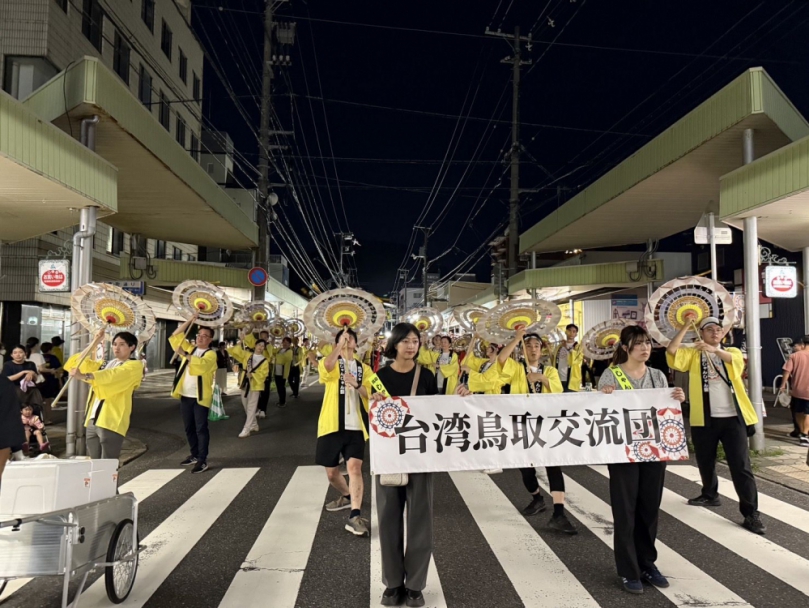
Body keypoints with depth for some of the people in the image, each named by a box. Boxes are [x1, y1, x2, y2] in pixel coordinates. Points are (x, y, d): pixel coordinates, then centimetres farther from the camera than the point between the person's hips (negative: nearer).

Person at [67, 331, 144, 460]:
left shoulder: (134, 365, -2)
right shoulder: (107, 364, 22)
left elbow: (112, 376, -20)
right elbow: (81, 363, 23)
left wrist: (83, 376, -30)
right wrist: (95, 343, 14)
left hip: (111, 423, -8)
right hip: (92, 421, 8)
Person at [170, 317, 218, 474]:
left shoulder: (211, 354, -7)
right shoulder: (190, 348, 14)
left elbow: (202, 364, -27)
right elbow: (175, 336, 11)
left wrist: (184, 354, -30)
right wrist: (189, 321, 2)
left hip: (200, 397, -7)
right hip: (185, 396, 7)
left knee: (201, 428, -5)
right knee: (189, 428, 14)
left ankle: (203, 460, -2)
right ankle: (195, 455, 27)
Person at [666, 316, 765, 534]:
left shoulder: (732, 352, 8)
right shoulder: (693, 354, 6)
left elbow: (736, 360, -17)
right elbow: (672, 350, -12)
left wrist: (715, 350, -37)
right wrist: (686, 326, -12)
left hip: (733, 418, -1)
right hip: (704, 418, 1)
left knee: (741, 465, -3)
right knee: (705, 462, 16)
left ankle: (751, 513, 2)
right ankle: (710, 495, 39)